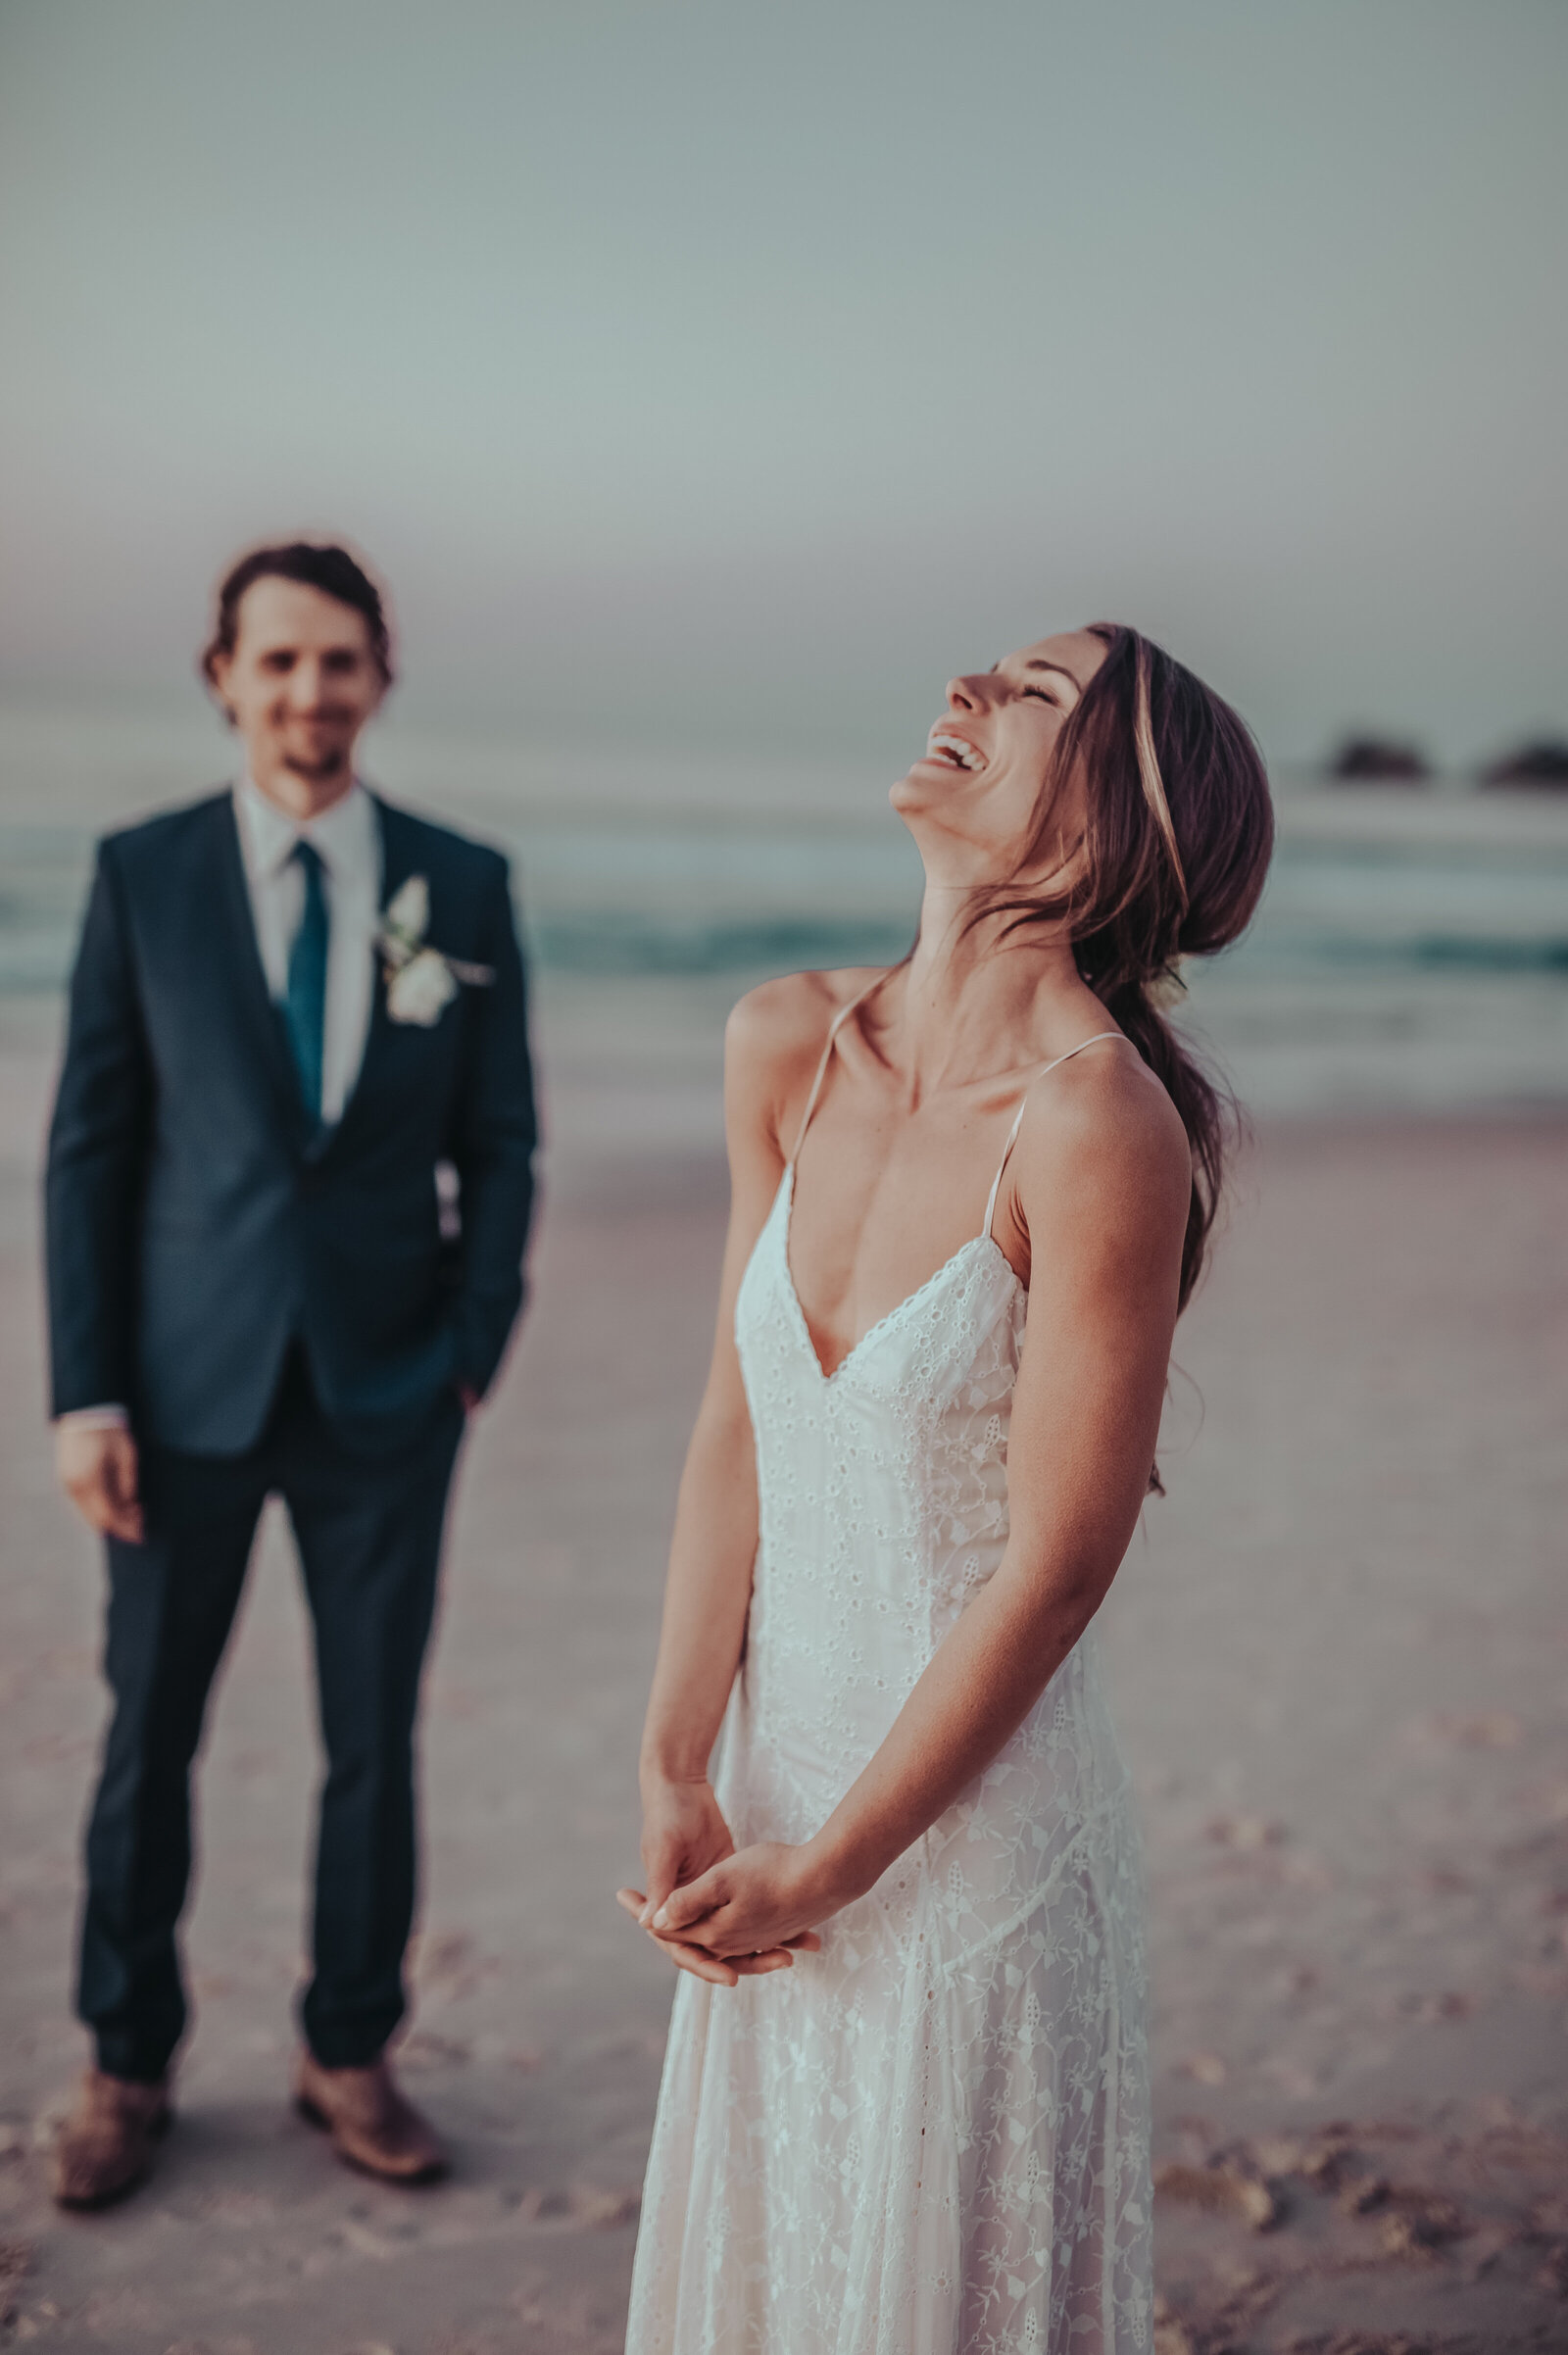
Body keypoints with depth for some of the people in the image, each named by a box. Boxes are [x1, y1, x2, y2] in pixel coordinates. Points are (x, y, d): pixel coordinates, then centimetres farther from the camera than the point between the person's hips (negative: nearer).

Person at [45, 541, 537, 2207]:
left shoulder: (462, 886, 2)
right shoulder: (143, 876, 0)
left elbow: (499, 1144, 6)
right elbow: (88, 1147, 0)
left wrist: (476, 1347, -2)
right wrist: (84, 1392, -5)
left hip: (383, 1389, 1)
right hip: (191, 1383, 0)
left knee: (375, 1738, 9)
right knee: (149, 1732, 9)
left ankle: (350, 2054, 27)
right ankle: (127, 2065, 28)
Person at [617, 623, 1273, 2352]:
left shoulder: (1099, 1123, -23)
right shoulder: (788, 1046, -3)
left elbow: (1058, 1563, -19)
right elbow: (735, 1432, 1)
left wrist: (821, 1870, -11)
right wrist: (678, 1779, -5)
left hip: (977, 1820, -6)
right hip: (778, 1788, 6)